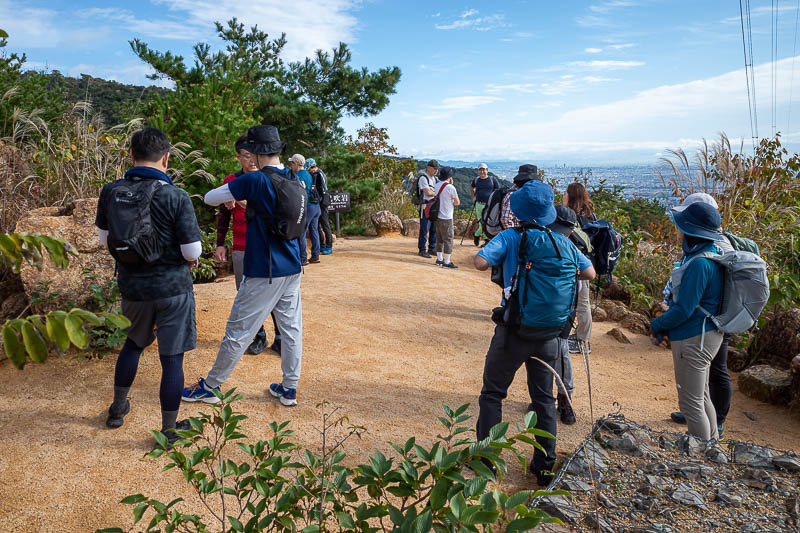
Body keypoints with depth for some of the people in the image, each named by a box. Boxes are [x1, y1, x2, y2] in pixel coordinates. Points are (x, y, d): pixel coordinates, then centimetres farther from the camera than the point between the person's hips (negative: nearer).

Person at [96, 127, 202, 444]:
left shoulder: (110, 192, -3)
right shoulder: (176, 197, -18)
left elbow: (104, 238, 11)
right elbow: (192, 251, -16)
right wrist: (189, 260, 6)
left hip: (132, 287, 5)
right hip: (172, 289, -5)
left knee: (133, 343, 28)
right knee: (172, 359, 6)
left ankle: (118, 408, 42)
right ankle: (170, 431, 17)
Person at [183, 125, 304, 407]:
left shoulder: (254, 180, -15)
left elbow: (209, 198, -6)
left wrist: (231, 196, 15)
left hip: (263, 272, -6)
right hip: (292, 269, 7)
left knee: (238, 331, 5)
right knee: (291, 329, 12)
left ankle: (210, 386, 20)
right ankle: (289, 389, 22)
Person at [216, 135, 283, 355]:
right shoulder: (230, 182, 6)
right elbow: (223, 215, 13)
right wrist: (220, 244, 8)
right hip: (241, 251, 2)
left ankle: (280, 339, 11)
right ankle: (259, 337, 21)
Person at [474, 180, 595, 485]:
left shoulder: (510, 237, -10)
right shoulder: (563, 242, 1)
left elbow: (480, 262, -20)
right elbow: (590, 273, 6)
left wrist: (498, 257, 1)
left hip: (514, 331, -3)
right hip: (550, 335, 4)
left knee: (492, 394, 12)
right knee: (544, 398, 17)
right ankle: (545, 466, 25)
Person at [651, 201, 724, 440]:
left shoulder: (700, 264, -26)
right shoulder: (711, 253, 6)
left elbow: (684, 309, -24)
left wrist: (657, 325, -7)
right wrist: (666, 325, 11)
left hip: (693, 340, -10)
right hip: (705, 334, 10)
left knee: (691, 403, 3)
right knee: (701, 397, 24)